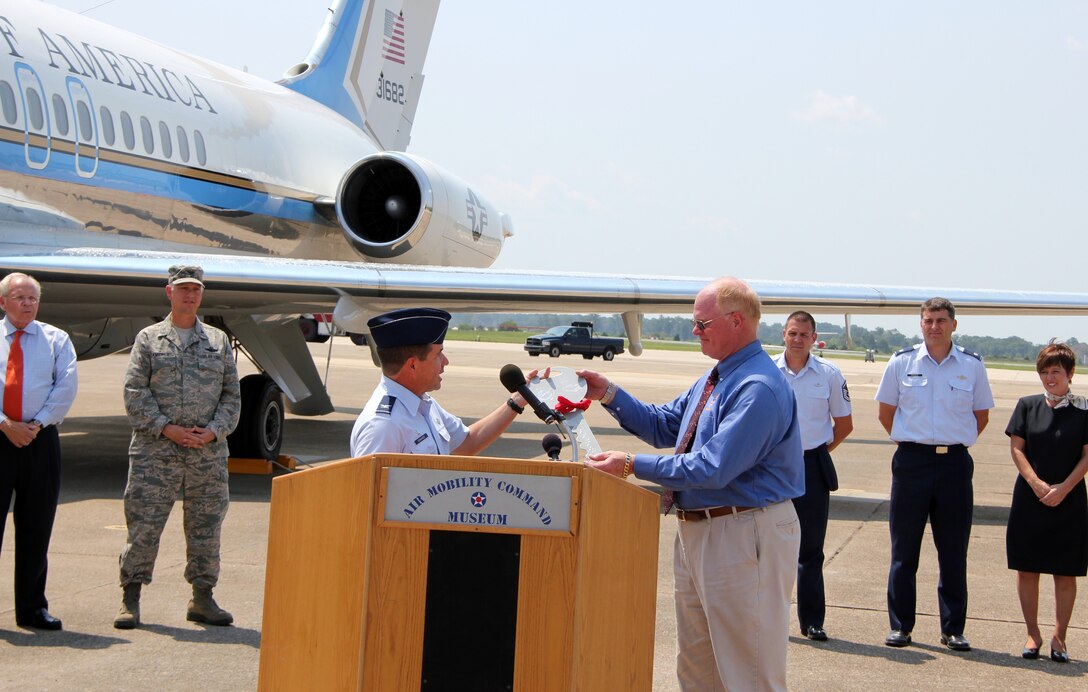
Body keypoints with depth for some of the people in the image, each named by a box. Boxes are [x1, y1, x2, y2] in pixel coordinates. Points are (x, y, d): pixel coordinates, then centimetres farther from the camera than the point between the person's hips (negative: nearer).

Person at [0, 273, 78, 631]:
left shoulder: (56, 339, 11)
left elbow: (66, 387, 1)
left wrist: (37, 424, -10)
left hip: (41, 440, 1)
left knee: (36, 527, 5)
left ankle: (32, 608, 12)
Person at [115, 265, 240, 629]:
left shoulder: (218, 341, 14)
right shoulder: (148, 339, 8)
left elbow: (231, 394, 11)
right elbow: (135, 391, 0)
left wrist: (213, 431, -5)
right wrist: (166, 428, -11)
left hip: (208, 453, 2)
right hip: (155, 452, -2)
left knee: (206, 527, 6)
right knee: (144, 524, -3)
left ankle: (202, 599, 16)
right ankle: (130, 598, 7)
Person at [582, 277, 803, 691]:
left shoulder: (759, 388, -22)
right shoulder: (713, 379, 11)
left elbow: (713, 468, -27)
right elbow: (663, 426, 20)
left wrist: (632, 465, -22)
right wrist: (609, 394, 7)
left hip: (744, 537, -10)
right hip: (696, 532, 10)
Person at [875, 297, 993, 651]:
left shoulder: (972, 366, 3)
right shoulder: (901, 362, 2)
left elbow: (981, 416, 13)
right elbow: (885, 412, 11)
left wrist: (956, 441, 7)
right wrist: (908, 440, 7)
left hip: (955, 464, 0)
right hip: (912, 461, 0)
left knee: (954, 552, 5)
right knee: (904, 549, 5)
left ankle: (952, 629, 13)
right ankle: (900, 625, 13)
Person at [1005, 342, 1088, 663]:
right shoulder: (1028, 405, 3)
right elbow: (1016, 448, 1)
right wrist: (1037, 485, -11)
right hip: (1029, 498, 1)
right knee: (1027, 569, 4)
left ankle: (1059, 637, 14)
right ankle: (1033, 634, 16)